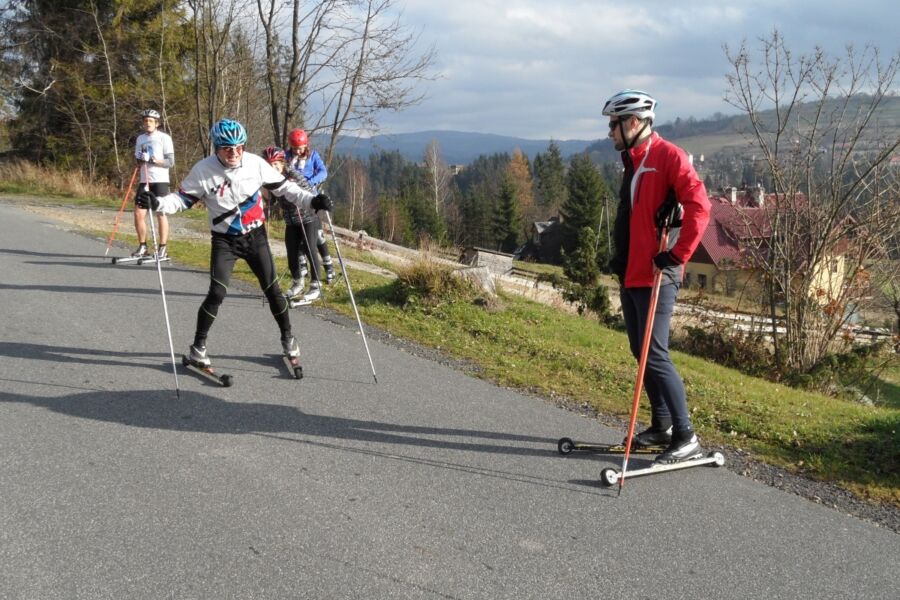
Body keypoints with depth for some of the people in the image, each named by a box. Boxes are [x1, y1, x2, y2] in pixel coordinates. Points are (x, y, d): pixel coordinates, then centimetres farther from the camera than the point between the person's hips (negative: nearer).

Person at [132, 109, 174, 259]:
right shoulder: (140, 139, 16)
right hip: (144, 181, 5)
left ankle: (162, 248, 5)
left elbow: (171, 162, -7)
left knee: (161, 214, -1)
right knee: (139, 213, 2)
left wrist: (155, 161, -21)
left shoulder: (164, 138, -2)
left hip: (160, 181, -5)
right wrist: (139, 161, -2)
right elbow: (137, 161, 21)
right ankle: (142, 246, 15)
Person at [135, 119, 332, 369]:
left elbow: (284, 187, 1)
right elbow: (183, 199, -5)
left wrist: (312, 200, -10)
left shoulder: (255, 163, -9)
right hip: (224, 240, -2)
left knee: (272, 289, 4)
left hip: (255, 236, 2)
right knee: (217, 293, -12)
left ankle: (287, 337, 25)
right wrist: (158, 203, -23)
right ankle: (198, 346, 5)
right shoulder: (203, 170, -13)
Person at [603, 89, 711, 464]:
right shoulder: (632, 161, 17)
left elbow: (699, 207, -21)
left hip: (655, 276, -9)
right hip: (630, 275, 10)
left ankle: (686, 438, -2)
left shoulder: (668, 156, -11)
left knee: (655, 355, -10)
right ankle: (662, 426, 25)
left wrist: (677, 255, -20)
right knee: (641, 353, 13)